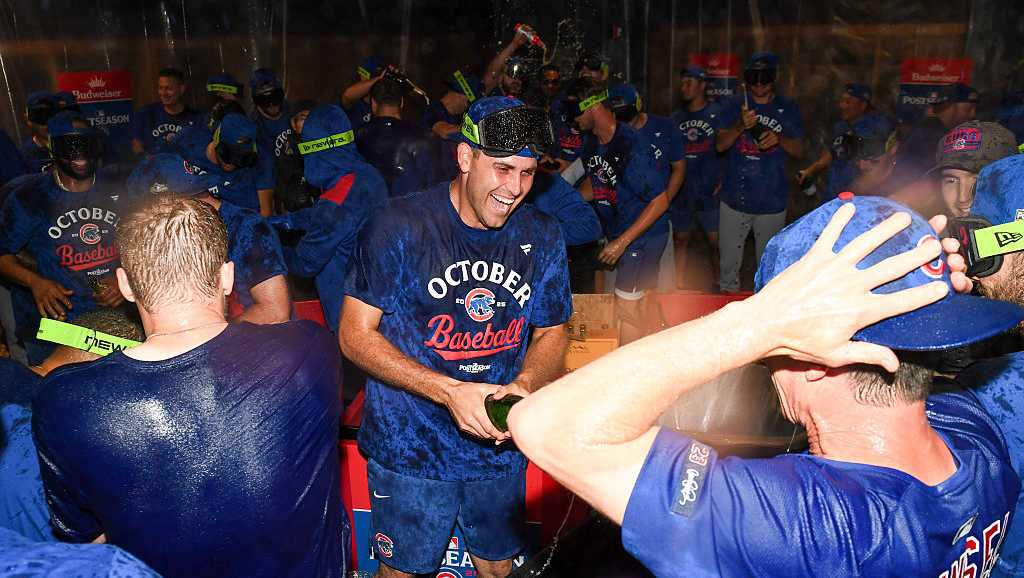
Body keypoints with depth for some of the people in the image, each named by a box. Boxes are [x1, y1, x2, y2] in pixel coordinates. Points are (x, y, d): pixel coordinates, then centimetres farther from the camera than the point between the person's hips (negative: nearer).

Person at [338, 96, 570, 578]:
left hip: (501, 447, 4)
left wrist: (524, 386, -17)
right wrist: (449, 390, -25)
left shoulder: (542, 238, -4)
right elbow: (355, 334, -15)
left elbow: (552, 333, 5)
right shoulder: (399, 226, -16)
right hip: (410, 448, -3)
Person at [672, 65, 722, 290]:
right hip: (681, 191, 4)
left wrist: (723, 181, -10)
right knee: (680, 239, 8)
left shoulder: (717, 114, -1)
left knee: (716, 241, 1)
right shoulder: (677, 118, 12)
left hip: (709, 191, -4)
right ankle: (679, 287, 17)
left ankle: (718, 287, 14)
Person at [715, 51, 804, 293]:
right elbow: (720, 145, -4)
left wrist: (779, 139, -17)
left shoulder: (789, 109, 5)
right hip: (734, 198, 0)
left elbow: (799, 151, 4)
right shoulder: (733, 106, 4)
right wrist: (739, 126, -23)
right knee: (728, 259, 8)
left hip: (772, 200, 0)